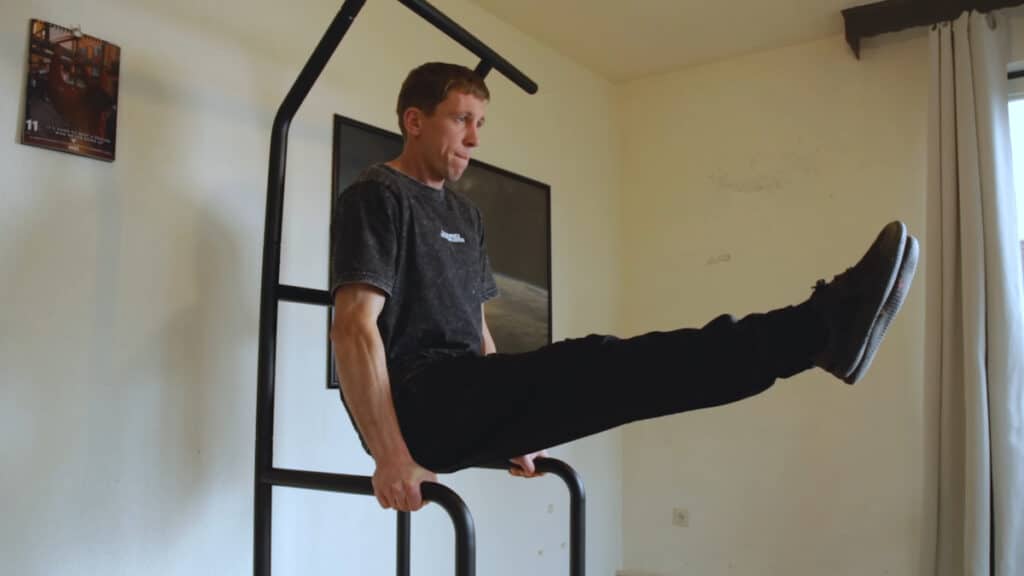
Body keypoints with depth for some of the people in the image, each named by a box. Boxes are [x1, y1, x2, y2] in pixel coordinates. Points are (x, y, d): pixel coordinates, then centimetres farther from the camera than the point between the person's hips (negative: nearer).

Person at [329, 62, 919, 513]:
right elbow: (353, 328, -18)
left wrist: (513, 422, 21)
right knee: (591, 366, -24)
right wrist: (391, 456, -24)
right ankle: (824, 324, -28)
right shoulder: (376, 198, -8)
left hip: (461, 405, 8)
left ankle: (823, 324, -12)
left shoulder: (464, 214, 19)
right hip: (415, 405, -8)